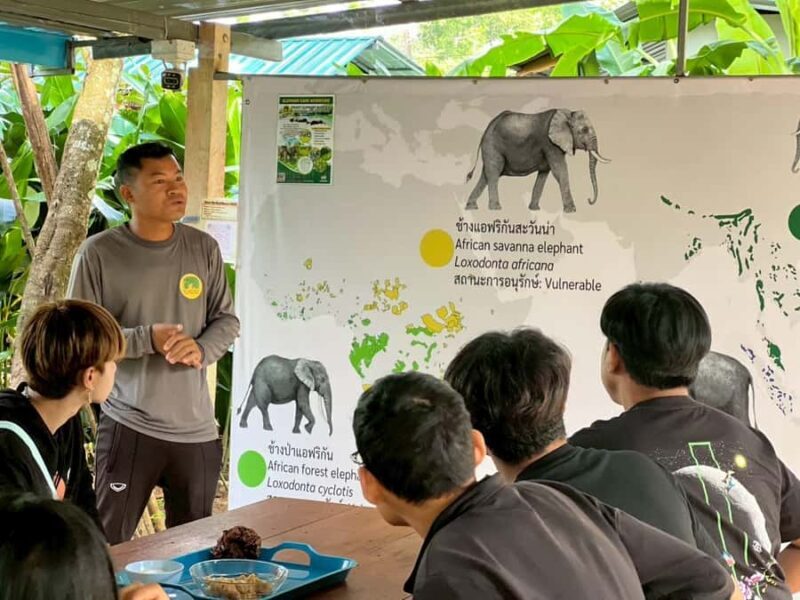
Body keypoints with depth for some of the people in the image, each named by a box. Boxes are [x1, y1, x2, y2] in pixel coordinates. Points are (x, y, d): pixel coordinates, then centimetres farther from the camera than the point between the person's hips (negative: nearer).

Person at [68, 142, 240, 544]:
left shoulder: (203, 248, 4)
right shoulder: (99, 253, -7)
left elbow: (226, 320, 10)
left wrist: (201, 350, -11)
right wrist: (147, 339, -19)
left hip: (197, 428, 4)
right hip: (128, 426, -3)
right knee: (109, 546, 3)